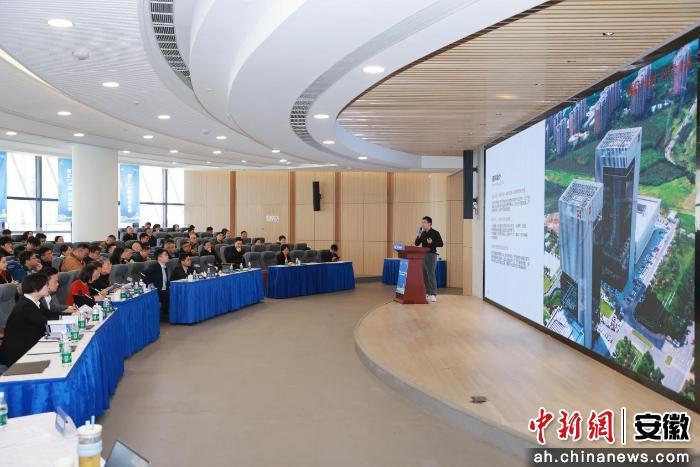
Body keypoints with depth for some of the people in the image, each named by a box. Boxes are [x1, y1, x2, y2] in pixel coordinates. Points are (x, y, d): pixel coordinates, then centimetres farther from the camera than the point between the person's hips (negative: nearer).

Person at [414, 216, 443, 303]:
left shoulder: (435, 233, -4)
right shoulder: (423, 233, 14)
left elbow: (441, 244, -8)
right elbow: (417, 244, 14)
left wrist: (432, 242, -22)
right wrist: (418, 236, -3)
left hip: (431, 255, -7)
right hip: (423, 255, 7)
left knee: (431, 274, -11)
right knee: (425, 275, 8)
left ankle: (433, 294, -11)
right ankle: (428, 293, 16)